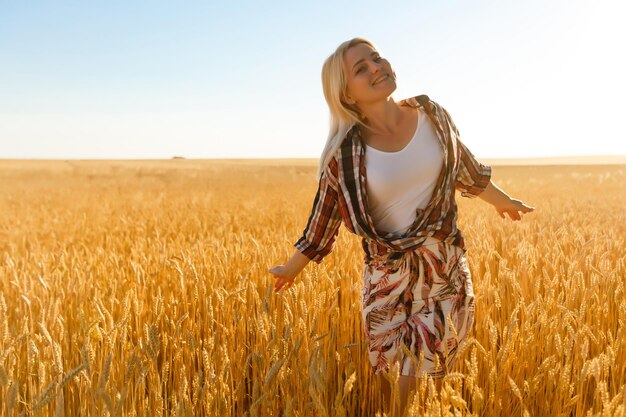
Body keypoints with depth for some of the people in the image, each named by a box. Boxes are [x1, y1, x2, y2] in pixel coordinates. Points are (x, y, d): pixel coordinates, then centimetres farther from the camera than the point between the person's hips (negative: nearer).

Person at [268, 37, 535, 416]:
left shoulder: (432, 115, -5)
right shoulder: (345, 154, -13)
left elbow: (464, 167, 13)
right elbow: (325, 217, 0)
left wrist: (502, 200, 27)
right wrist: (292, 269, 8)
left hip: (448, 268, 2)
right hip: (388, 275, -2)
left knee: (431, 373, 12)